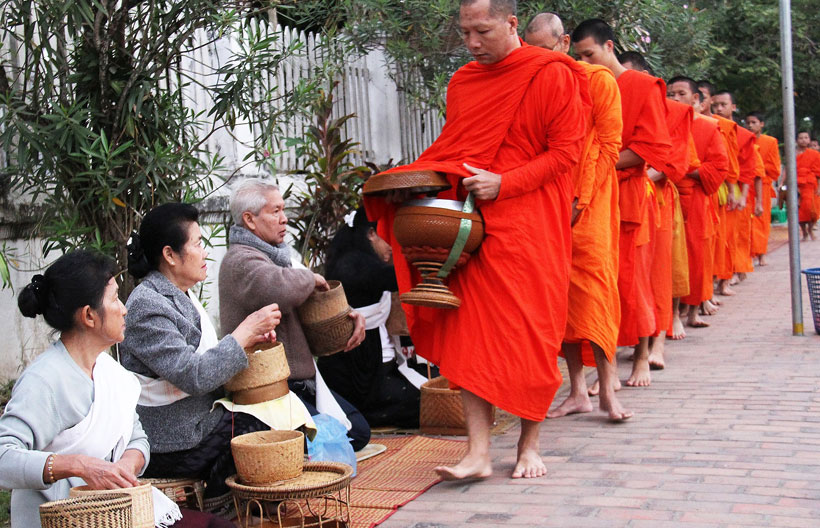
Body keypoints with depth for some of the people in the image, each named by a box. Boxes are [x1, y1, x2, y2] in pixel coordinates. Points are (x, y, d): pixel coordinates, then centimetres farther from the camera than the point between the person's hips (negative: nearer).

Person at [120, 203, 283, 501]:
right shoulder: (146, 305, -18)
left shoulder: (182, 296, 12)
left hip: (203, 419, 9)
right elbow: (194, 377, -24)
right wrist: (244, 332, -17)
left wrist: (249, 338, 3)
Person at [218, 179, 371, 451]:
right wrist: (310, 277, -15)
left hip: (304, 380, 10)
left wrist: (349, 314, 8)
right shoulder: (240, 261, -17)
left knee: (359, 431, 8)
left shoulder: (273, 255, 18)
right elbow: (283, 291, -39)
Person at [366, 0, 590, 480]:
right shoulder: (462, 82, 14)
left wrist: (504, 184, -16)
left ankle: (530, 445, 15)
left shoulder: (552, 76, -3)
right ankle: (478, 453, 0)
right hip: (470, 222, 5)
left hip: (531, 223, -4)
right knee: (472, 334, -2)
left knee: (532, 336, 0)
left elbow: (566, 150, -7)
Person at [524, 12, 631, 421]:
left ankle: (607, 390, -6)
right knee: (561, 294, 2)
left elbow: (608, 146, -4)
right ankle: (578, 392, 6)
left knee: (594, 286, -10)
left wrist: (579, 200, -11)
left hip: (589, 201, -4)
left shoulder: (598, 80, 0)